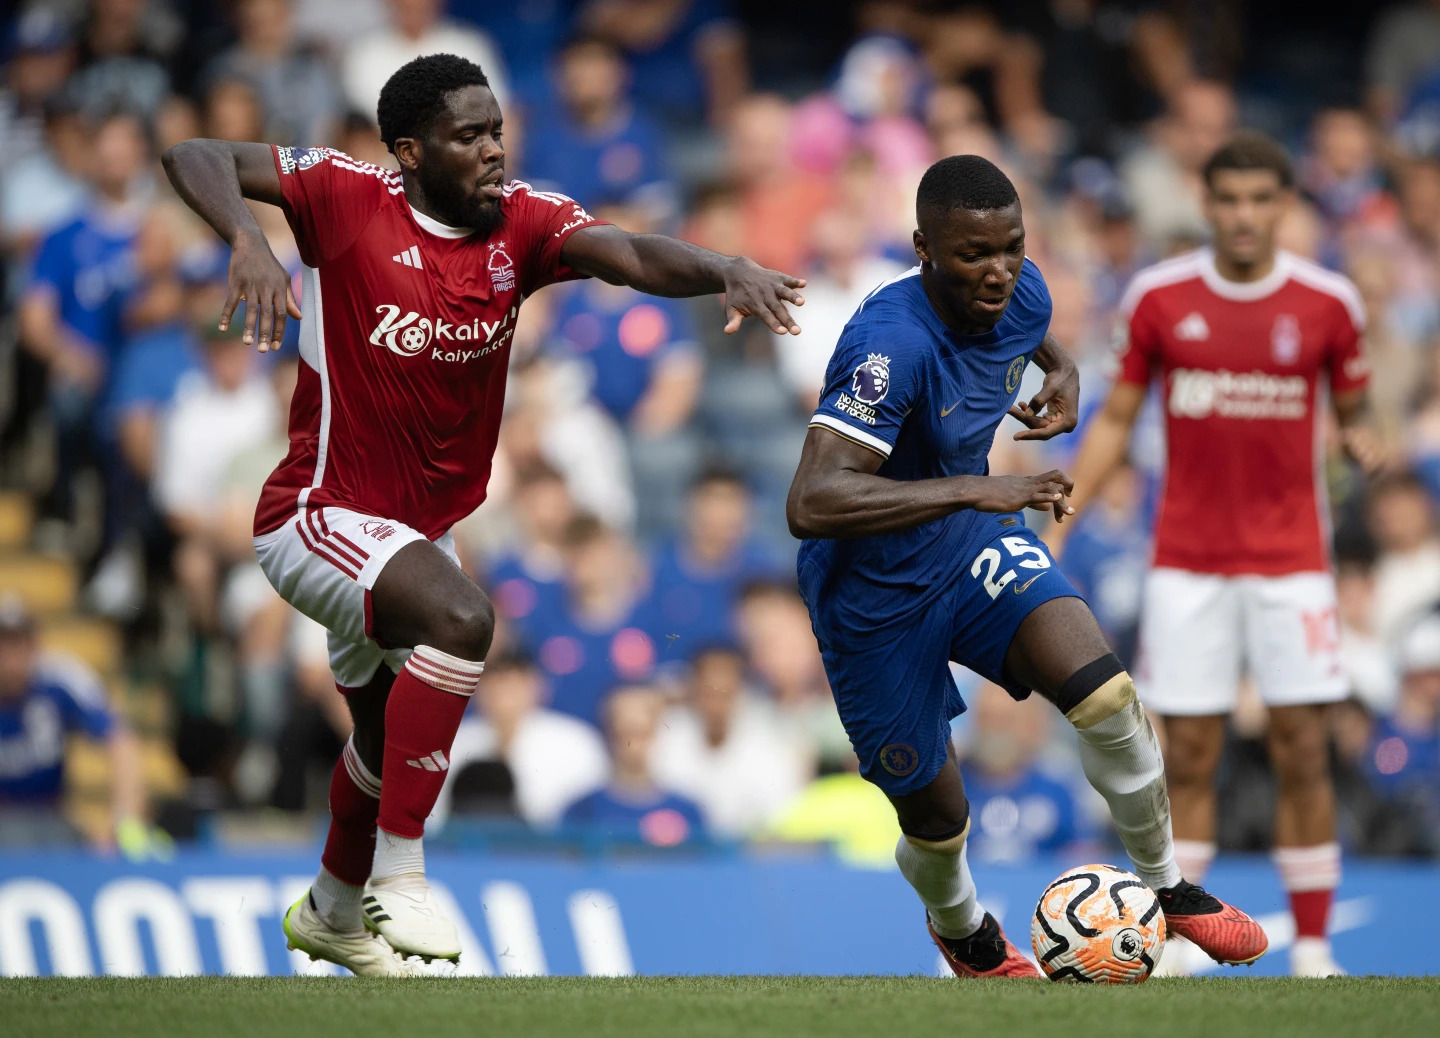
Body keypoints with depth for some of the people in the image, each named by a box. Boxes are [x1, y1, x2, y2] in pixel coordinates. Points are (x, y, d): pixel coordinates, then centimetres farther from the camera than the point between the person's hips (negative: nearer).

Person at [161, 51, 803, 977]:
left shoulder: (522, 222, -7)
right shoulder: (350, 200, -18)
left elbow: (631, 255, -24)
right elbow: (196, 157, -22)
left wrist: (728, 271, -44)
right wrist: (247, 240, -42)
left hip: (423, 529, 7)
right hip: (321, 515, -7)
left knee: (390, 735, 27)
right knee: (461, 619, -34)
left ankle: (333, 911, 55)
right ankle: (398, 879, -26)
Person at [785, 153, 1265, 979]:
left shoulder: (1021, 293, -9)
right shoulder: (891, 343, -33)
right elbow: (812, 503, -43)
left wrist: (1062, 372, -1)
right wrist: (973, 490, -45)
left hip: (973, 545, 5)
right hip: (875, 594, -5)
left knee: (1108, 697, -18)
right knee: (937, 818, 7)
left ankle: (1168, 887, 6)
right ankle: (963, 930, 44)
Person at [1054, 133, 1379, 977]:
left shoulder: (1329, 302, -3)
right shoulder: (1158, 297, 0)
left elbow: (1353, 412, 9)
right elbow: (1117, 419, 7)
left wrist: (1362, 438, -14)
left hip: (1291, 560, -1)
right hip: (1188, 561, 1)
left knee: (1303, 751, -4)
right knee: (1189, 757, 0)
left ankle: (1313, 953, 4)